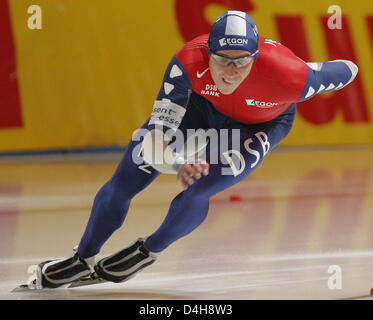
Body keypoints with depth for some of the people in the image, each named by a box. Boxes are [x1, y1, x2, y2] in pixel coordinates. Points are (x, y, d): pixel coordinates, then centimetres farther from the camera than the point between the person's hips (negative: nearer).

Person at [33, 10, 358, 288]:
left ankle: (148, 252, 10)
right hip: (204, 105, 2)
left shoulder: (288, 75, -44)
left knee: (197, 190, -22)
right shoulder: (189, 62, -39)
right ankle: (83, 260, 22)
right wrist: (175, 162, -61)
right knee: (127, 178, -1)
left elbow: (345, 72, -25)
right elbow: (159, 127, -40)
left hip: (262, 124, -2)